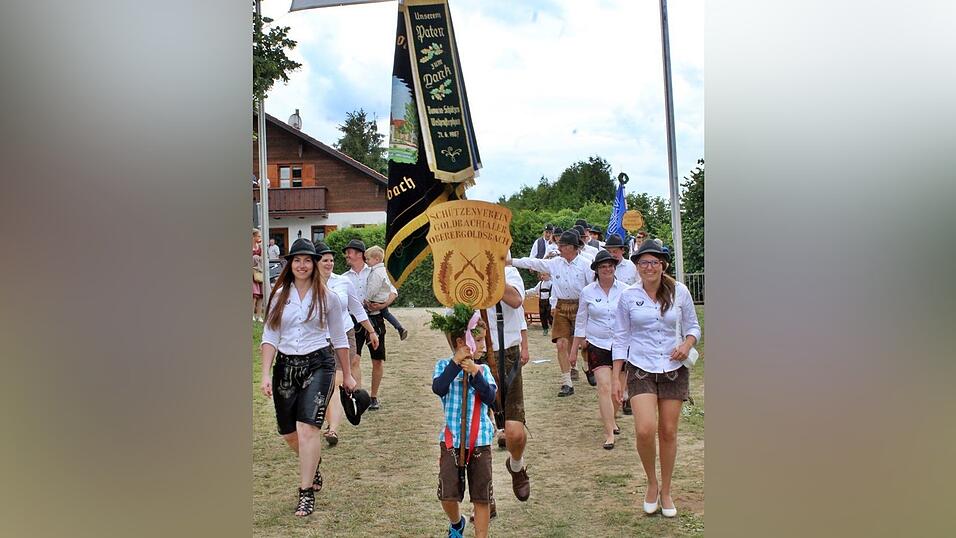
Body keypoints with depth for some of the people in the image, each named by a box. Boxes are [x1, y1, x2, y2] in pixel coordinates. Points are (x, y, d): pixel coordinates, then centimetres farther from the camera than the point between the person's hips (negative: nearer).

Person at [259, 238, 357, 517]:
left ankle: (306, 492, -4)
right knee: (287, 431, 9)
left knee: (307, 426, -15)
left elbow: (339, 339, 9)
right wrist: (265, 374, -7)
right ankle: (313, 466, 40)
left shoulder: (327, 297, 3)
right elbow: (270, 337, 3)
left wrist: (347, 375, 12)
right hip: (285, 366, 3)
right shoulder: (280, 296, 6)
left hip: (318, 364, -3)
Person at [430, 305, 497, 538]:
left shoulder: (482, 369, 2)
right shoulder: (444, 365, -3)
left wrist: (475, 374, -20)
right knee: (448, 495, 1)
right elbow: (439, 388, -21)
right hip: (451, 440, -1)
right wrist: (455, 363, -21)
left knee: (481, 496, 6)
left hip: (480, 441, 2)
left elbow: (490, 398, -10)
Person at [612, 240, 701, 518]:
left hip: (674, 369, 1)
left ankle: (666, 492, 26)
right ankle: (652, 483, 12)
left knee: (668, 432, 7)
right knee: (645, 430, -16)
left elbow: (693, 326, 10)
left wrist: (687, 344, -13)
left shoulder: (679, 292, -1)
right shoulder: (628, 296, -2)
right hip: (641, 369, -1)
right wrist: (616, 377, 0)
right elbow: (621, 337, 3)